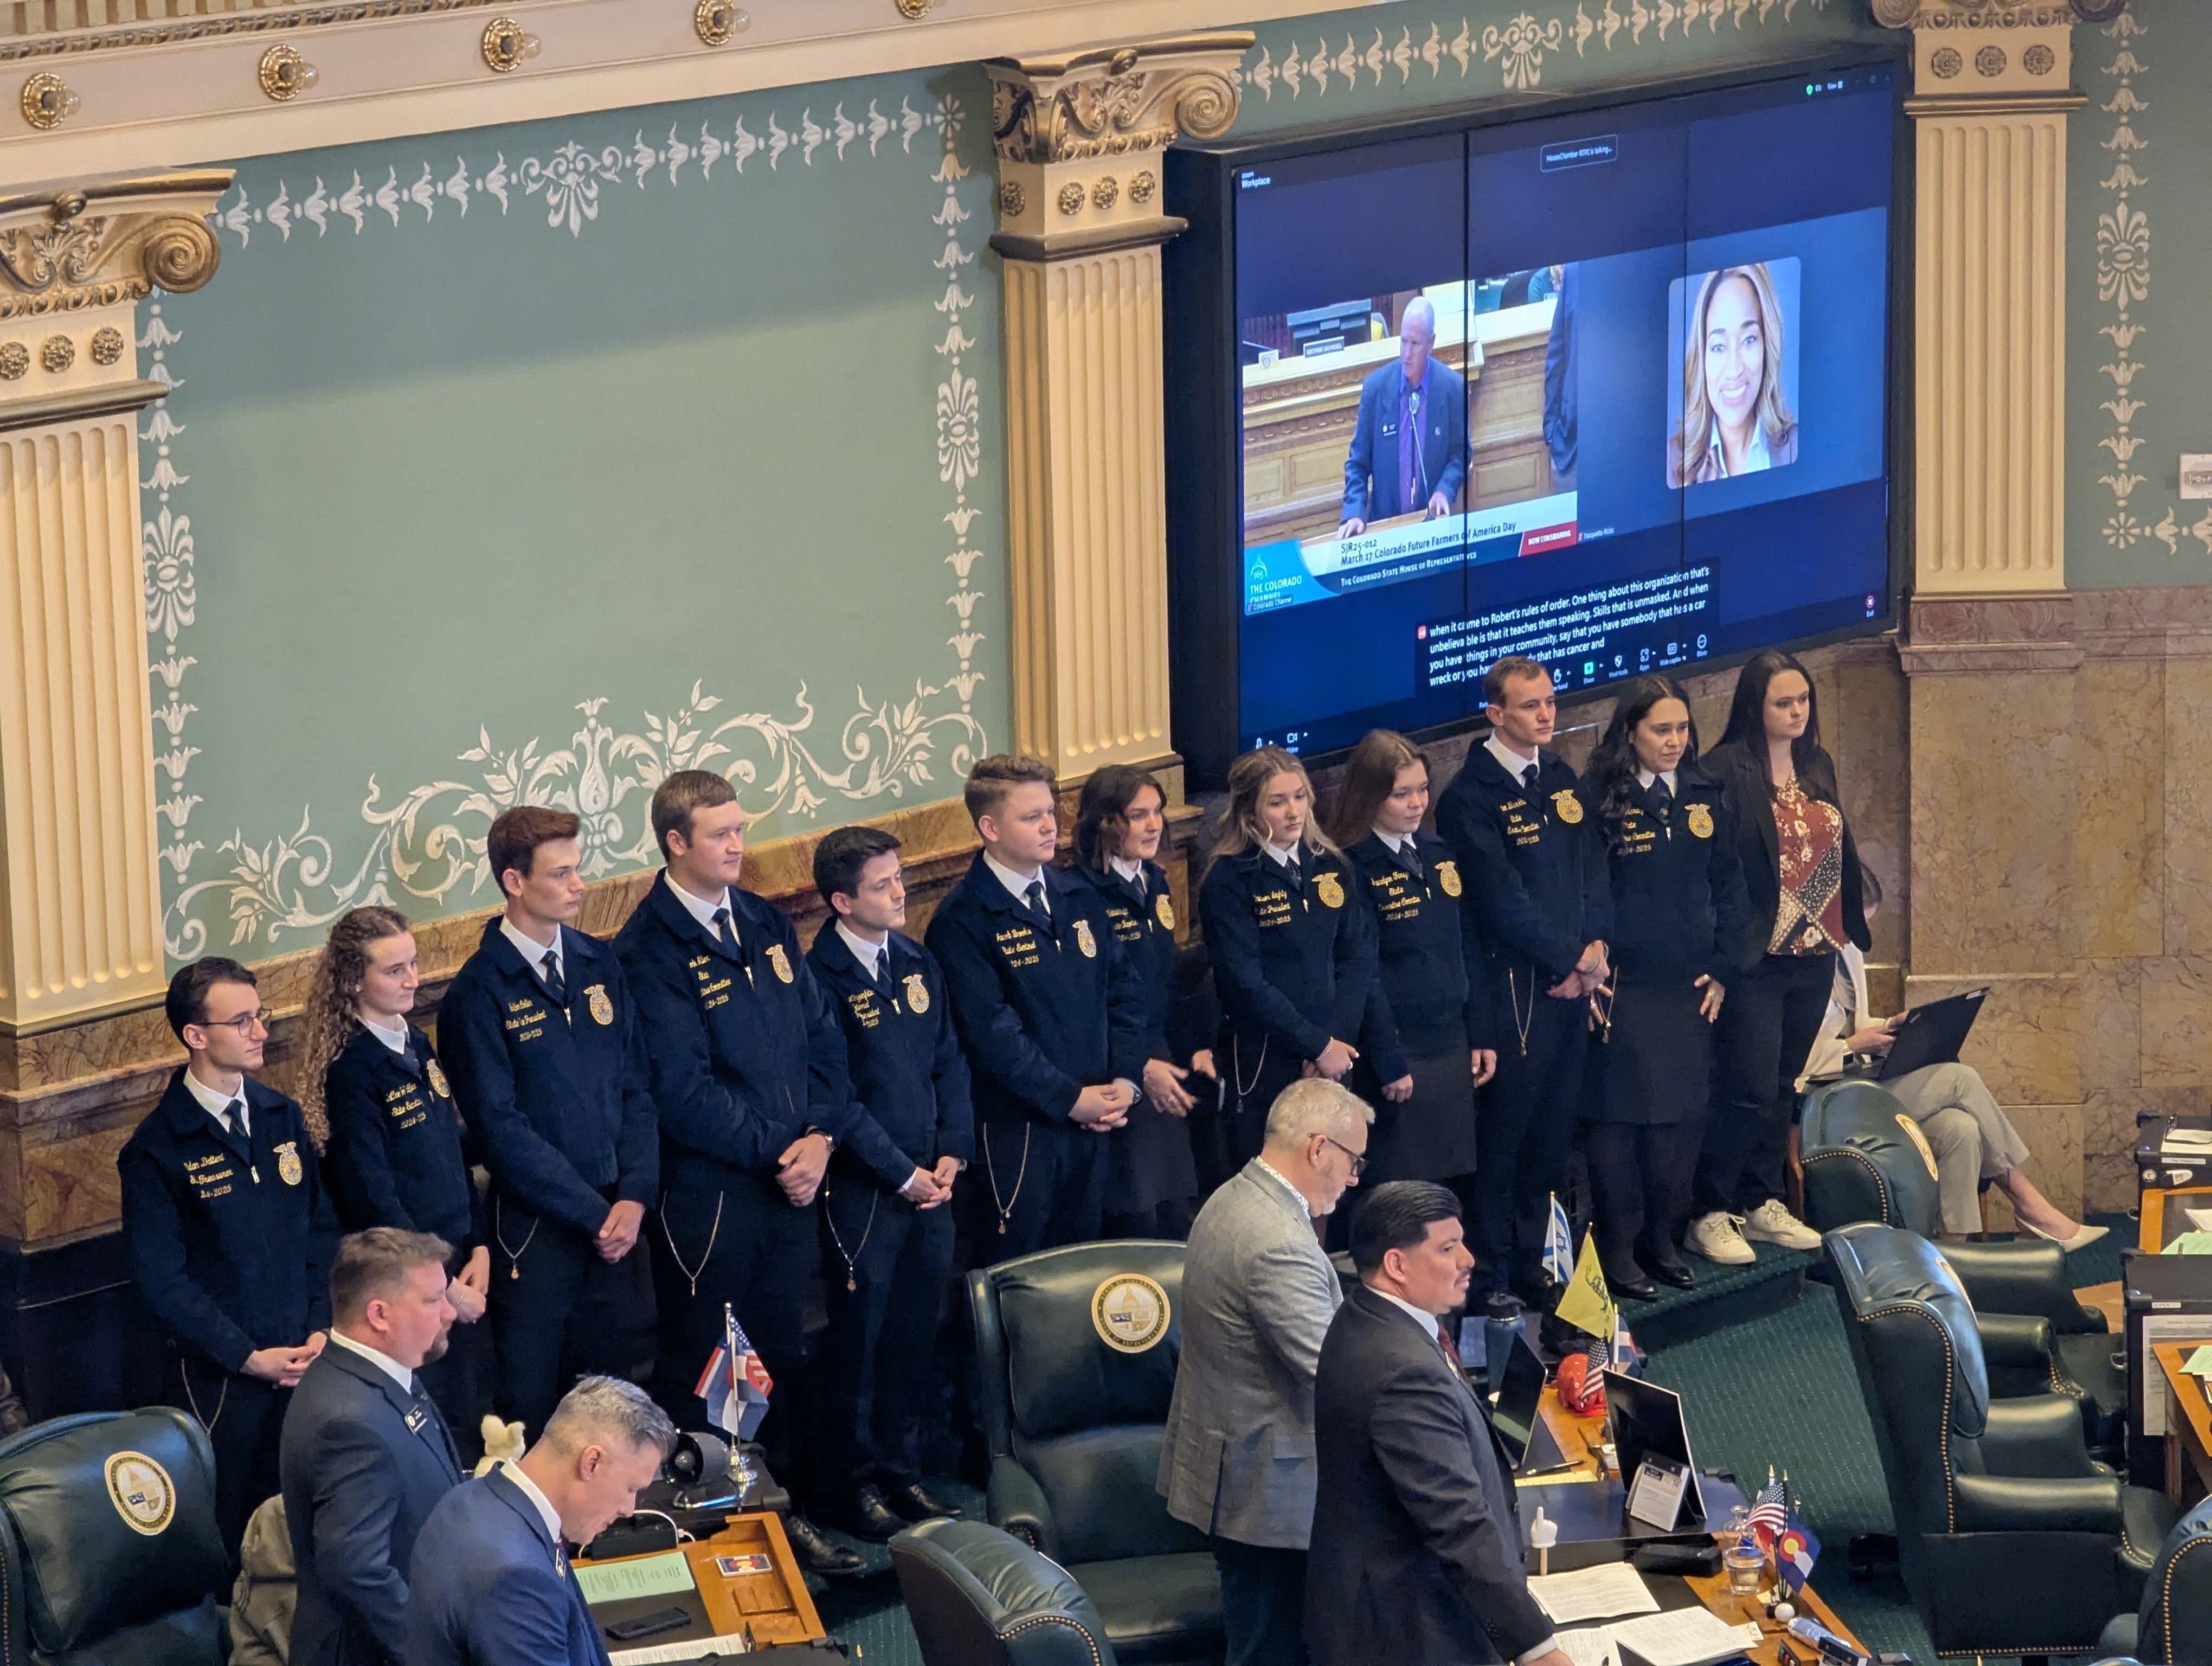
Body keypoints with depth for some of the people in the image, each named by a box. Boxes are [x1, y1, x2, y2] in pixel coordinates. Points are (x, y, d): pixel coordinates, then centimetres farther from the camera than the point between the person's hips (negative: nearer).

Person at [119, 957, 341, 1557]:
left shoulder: (282, 1117, 7)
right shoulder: (155, 1150, -10)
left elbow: (322, 1229, 11)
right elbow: (163, 1281, -11)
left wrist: (320, 1330, -1)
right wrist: (250, 1358, -13)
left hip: (302, 1362, 4)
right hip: (218, 1375, -4)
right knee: (227, 1535, 3)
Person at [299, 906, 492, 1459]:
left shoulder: (418, 1046, 8)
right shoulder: (351, 1072, -16)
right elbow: (373, 1201, -16)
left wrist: (479, 1248, 3)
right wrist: (440, 1287, -13)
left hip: (459, 1267, 7)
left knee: (472, 1422, 11)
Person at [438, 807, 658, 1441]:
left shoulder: (599, 964, 7)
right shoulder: (479, 993, -9)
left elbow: (636, 1085, 8)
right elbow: (503, 1127, -12)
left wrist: (633, 1197, -6)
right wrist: (594, 1213, -13)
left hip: (618, 1219, 5)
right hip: (535, 1228, -5)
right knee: (531, 1407, 1)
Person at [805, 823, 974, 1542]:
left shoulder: (919, 964, 9)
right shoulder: (821, 978, -13)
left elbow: (950, 1063, 13)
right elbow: (833, 1097, -14)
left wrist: (950, 1156, 0)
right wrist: (903, 1174, -12)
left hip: (929, 1182, 6)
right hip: (862, 1191, -6)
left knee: (916, 1333, 12)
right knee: (858, 1336, 3)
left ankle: (900, 1467, 25)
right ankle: (854, 1481, 15)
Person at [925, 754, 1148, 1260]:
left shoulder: (1078, 898, 10)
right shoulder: (963, 920, -11)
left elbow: (1123, 990, 12)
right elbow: (991, 1032, -17)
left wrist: (1124, 1080, -3)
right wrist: (1070, 1099, -15)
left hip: (1091, 1123, 6)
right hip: (1016, 1132, -6)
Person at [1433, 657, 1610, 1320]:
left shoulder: (1563, 780, 14)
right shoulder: (1472, 795, -10)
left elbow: (1592, 870, 12)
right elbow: (1502, 898, -14)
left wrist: (1595, 948, -4)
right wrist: (1570, 958, -10)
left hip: (1572, 984, 7)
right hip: (1514, 985, -7)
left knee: (1552, 1131, 10)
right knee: (1503, 1136, -2)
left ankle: (1531, 1260, 20)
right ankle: (1493, 1277, 4)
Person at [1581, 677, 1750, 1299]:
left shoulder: (1705, 797, 8)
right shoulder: (1603, 799, -6)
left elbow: (1729, 887, 12)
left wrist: (1722, 968, 4)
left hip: (1691, 989, 5)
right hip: (1624, 987, -5)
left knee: (1682, 1119, 7)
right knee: (1620, 1117, -2)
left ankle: (1661, 1239, 18)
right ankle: (1617, 1249, 6)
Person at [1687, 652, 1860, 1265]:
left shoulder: (1818, 765, 11)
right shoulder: (1726, 770, -12)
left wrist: (1851, 927, 14)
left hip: (1814, 956, 7)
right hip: (1757, 959, -7)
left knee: (1782, 1087, 14)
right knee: (1749, 1092, -8)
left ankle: (1763, 1203, 23)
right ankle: (1708, 1214, 0)